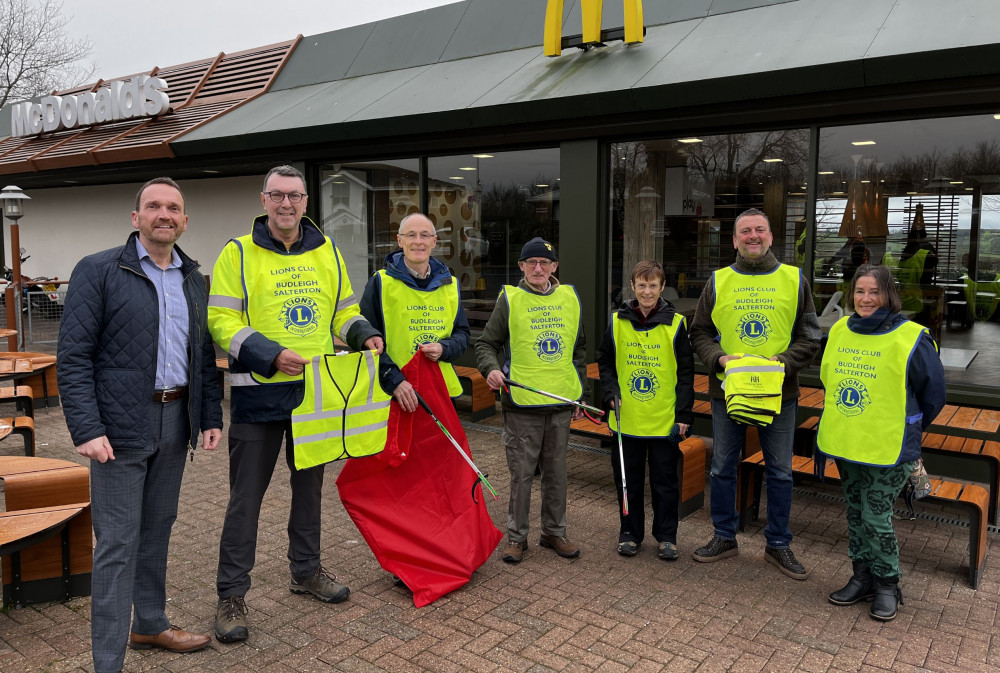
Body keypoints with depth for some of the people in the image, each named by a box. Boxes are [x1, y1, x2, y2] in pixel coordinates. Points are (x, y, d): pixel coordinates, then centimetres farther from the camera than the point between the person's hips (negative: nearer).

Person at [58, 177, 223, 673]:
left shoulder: (193, 280, 12)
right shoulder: (98, 271, -6)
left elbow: (204, 356, 15)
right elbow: (73, 357, -10)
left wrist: (210, 417, 8)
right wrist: (87, 429, -17)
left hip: (175, 422, 6)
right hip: (121, 426, -5)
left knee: (157, 529, 17)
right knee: (118, 542, -1)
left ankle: (150, 625, 34)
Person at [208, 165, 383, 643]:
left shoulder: (327, 251, 8)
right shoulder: (238, 254, -5)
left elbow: (343, 311, 15)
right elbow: (221, 321, -11)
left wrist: (364, 335, -6)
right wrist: (271, 355, -23)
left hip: (316, 391, 5)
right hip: (258, 394, -4)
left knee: (309, 485, 18)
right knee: (246, 496, 3)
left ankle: (306, 571, 36)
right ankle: (231, 595, 17)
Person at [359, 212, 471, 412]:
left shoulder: (450, 284, 12)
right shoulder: (381, 282, -2)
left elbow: (463, 333, 16)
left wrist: (444, 349, -7)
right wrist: (393, 380, -17)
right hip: (394, 394, -4)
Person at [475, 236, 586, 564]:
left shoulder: (570, 298, 10)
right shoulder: (510, 299, -1)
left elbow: (579, 349, 17)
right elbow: (486, 343, 2)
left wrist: (579, 394, 15)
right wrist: (491, 368, -19)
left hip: (561, 403, 3)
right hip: (522, 403, -3)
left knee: (556, 471, 13)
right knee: (522, 472, 3)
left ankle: (554, 531, 28)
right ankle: (516, 535, 18)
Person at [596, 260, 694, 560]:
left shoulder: (675, 323, -3)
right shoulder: (617, 322, 1)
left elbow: (686, 372, 0)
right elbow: (604, 361, 11)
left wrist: (684, 415, -4)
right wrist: (611, 393, -4)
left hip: (664, 420, -1)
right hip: (626, 420, 2)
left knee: (665, 481, 8)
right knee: (628, 480, 12)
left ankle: (666, 536, 24)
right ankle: (630, 533, 27)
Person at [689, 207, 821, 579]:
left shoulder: (794, 279, 3)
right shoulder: (718, 281, 4)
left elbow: (809, 336, 3)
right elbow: (699, 332, 6)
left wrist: (784, 362, -14)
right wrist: (719, 358, -13)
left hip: (779, 392, 0)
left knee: (780, 472, 9)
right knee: (723, 468, 10)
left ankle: (778, 544, 25)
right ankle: (724, 537, 27)